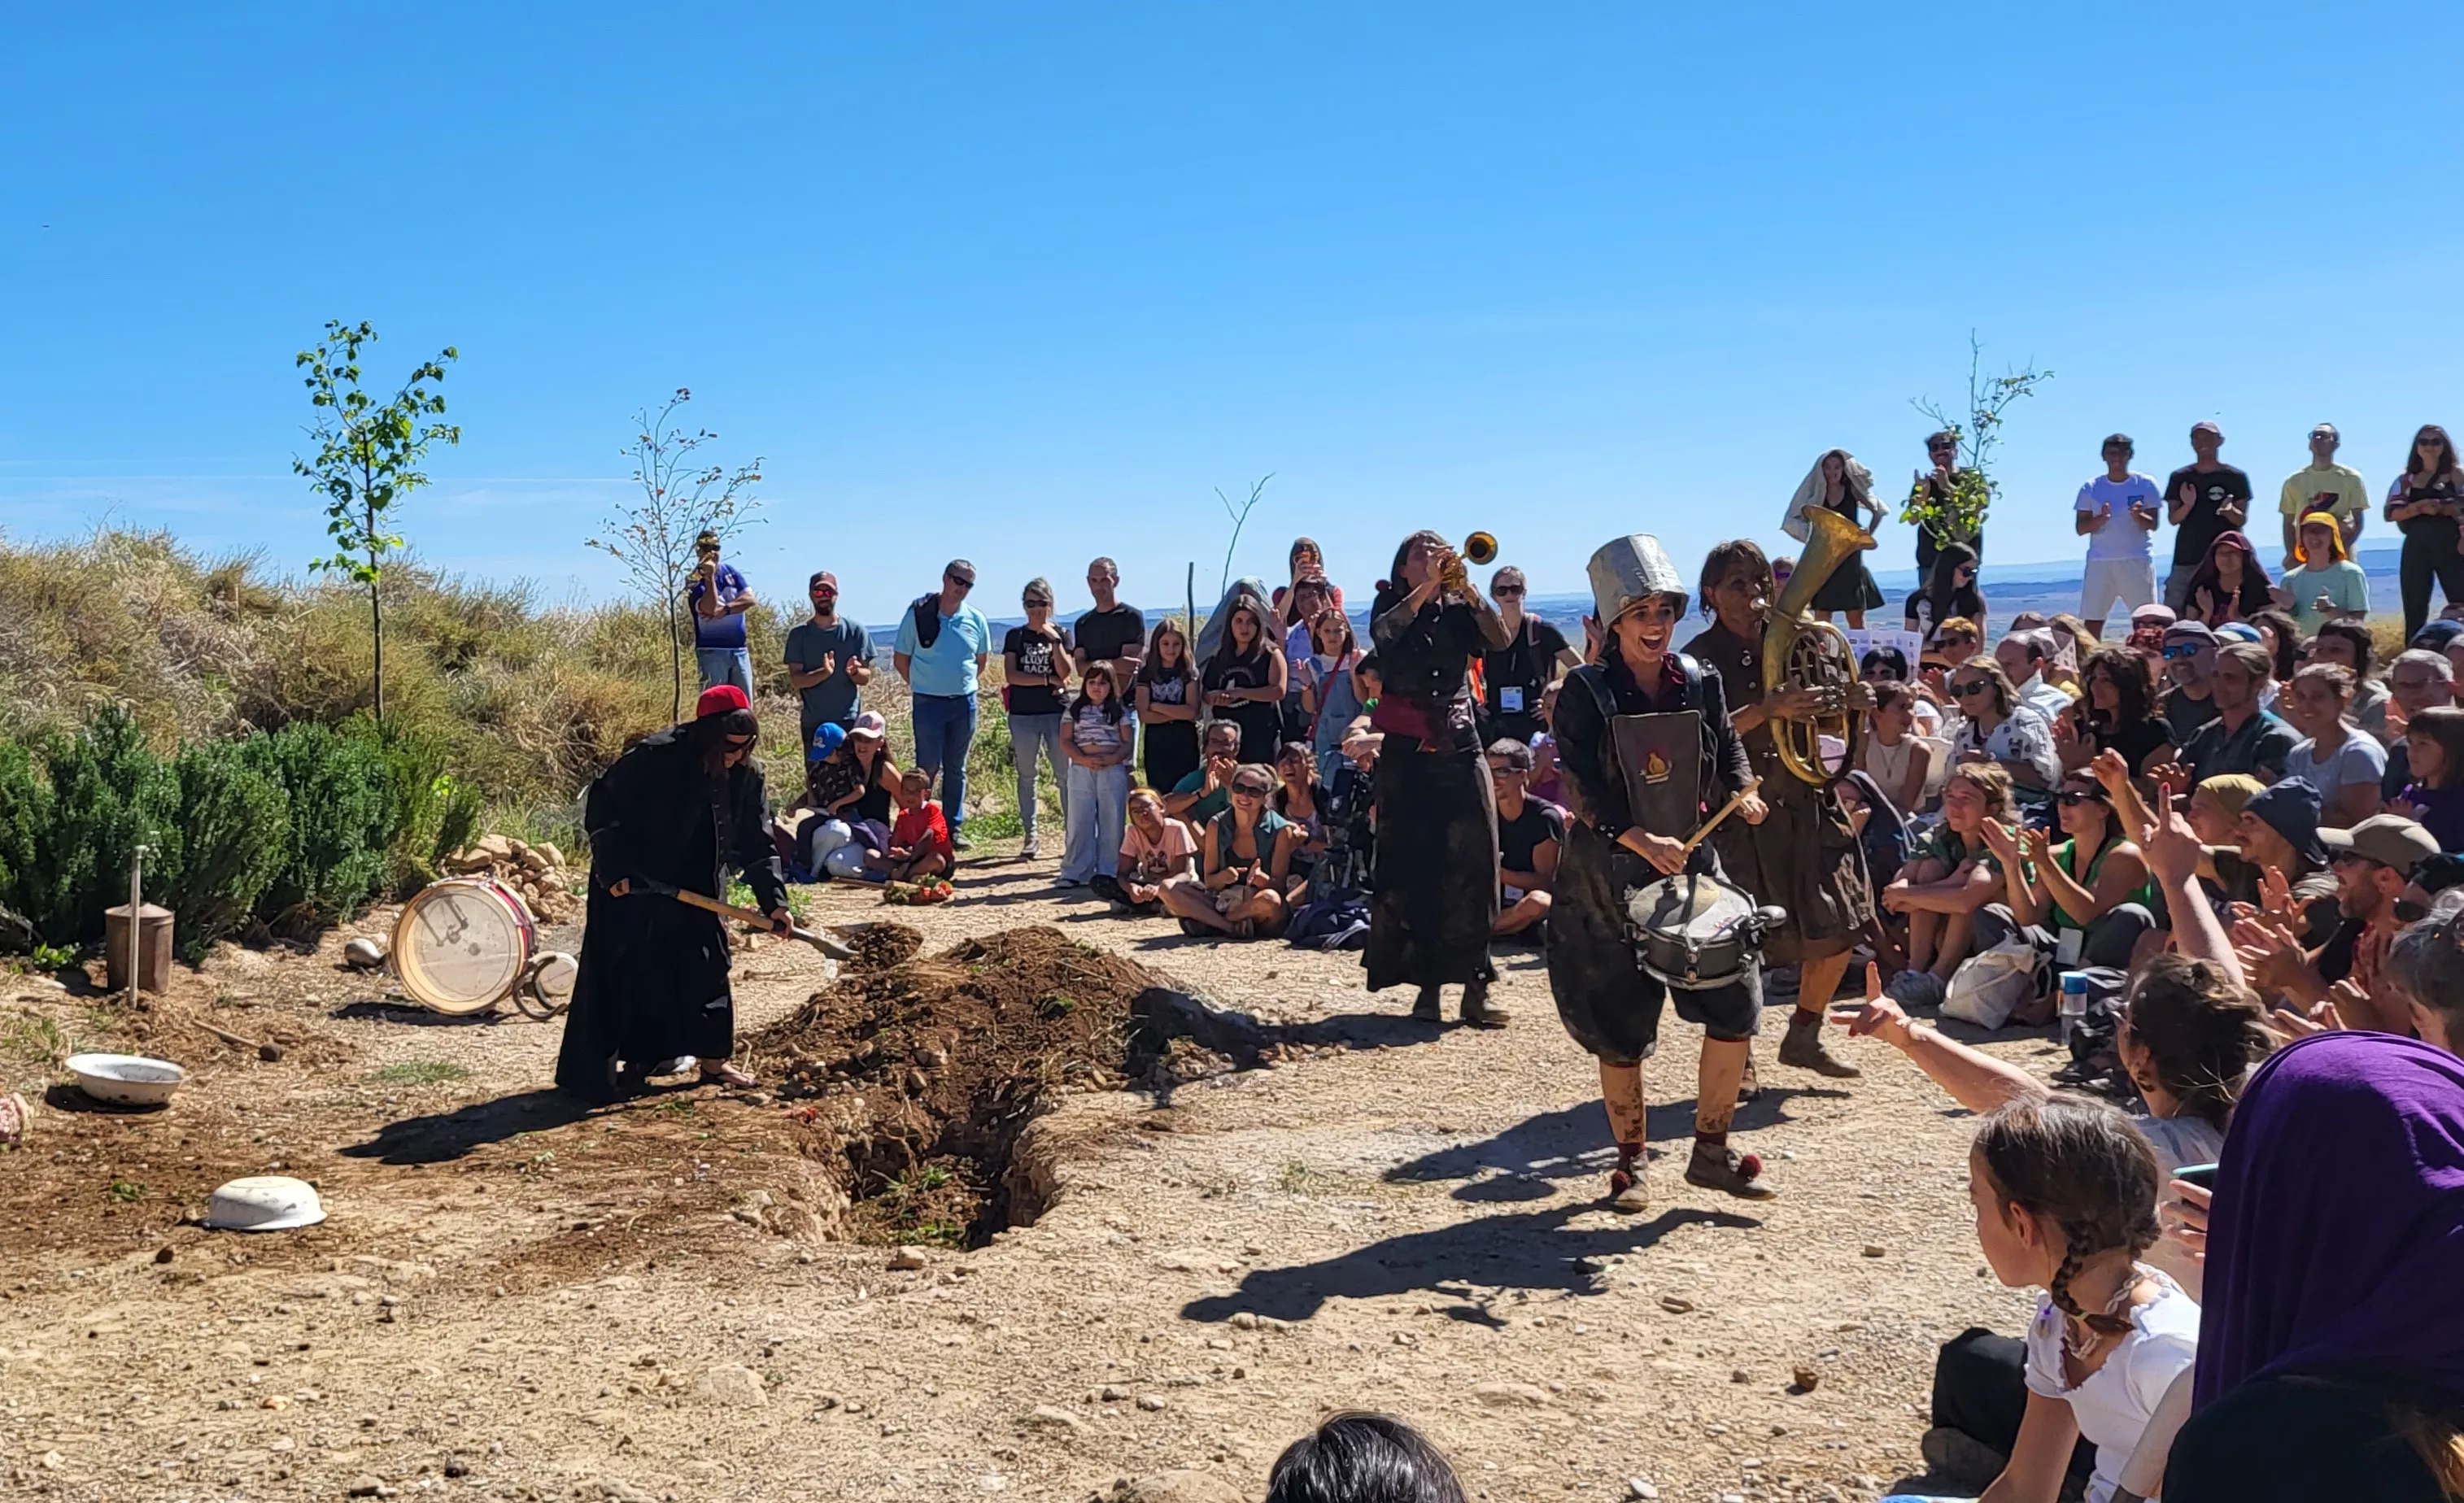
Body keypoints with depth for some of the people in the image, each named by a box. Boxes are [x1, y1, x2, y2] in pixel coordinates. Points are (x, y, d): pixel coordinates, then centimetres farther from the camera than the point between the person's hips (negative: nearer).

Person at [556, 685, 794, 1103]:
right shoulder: (654, 757, -24)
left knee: (706, 967, 9)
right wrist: (611, 868, -19)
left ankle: (713, 1060, 21)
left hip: (696, 889, 5)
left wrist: (773, 899, -10)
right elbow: (601, 801, -17)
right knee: (629, 973, -2)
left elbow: (757, 841, -2)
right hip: (634, 885, -5)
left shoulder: (747, 775, -8)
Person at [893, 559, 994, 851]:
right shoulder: (918, 614, -6)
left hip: (964, 703, 3)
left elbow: (982, 659, 17)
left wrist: (963, 682, 11)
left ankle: (955, 827, 16)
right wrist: (921, 685, 3)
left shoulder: (976, 619, 4)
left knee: (956, 768, 10)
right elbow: (900, 658, 2)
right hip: (928, 703, -3)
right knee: (928, 767, -3)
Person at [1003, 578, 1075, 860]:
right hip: (1023, 713, 1)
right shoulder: (1015, 636, 6)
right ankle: (1031, 838, 11)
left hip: (1056, 712, -1)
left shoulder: (1060, 635, 6)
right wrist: (1047, 680, -8)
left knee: (1065, 775, -4)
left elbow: (1065, 672, -6)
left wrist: (1054, 640, -13)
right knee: (1027, 776, 6)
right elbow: (1011, 676, -4)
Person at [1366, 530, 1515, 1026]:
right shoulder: (1391, 605, 6)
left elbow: (1500, 639, -9)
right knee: (1413, 871, -1)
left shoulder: (1458, 610, 9)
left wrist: (1465, 586, -17)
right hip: (1407, 756, -1)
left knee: (1472, 868, -4)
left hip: (1461, 750, 1)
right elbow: (1384, 631, -17)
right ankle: (1426, 985, 6)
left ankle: (1475, 987, -2)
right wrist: (1428, 586, -21)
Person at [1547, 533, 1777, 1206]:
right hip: (1608, 874, -3)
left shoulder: (1701, 683, 4)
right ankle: (1630, 1164, 20)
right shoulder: (1585, 692, -9)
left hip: (1692, 862, 4)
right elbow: (1584, 785, -16)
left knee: (1736, 1002, -2)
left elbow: (1728, 747, 10)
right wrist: (1641, 841, -28)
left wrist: (1740, 792, -12)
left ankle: (1711, 1150, 16)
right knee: (1620, 1026, 4)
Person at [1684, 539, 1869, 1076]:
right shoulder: (1702, 659, -8)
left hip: (1808, 802, 6)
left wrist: (1853, 705, -4)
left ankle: (1804, 1035, 26)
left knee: (1838, 930, 7)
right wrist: (1768, 709, -32)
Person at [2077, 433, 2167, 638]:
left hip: (2138, 560, -1)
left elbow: (2153, 525, 0)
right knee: (2092, 620, -4)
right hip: (2100, 562, 1)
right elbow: (2081, 529, 3)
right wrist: (2101, 518, -17)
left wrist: (2138, 516, -22)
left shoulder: (2146, 485, 4)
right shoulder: (2090, 488, 6)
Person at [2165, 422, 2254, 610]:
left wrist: (2229, 511, -20)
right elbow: (2173, 519, 5)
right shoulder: (2180, 478, 8)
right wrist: (2188, 506, -16)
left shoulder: (2235, 478, 5)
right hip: (2186, 558, 1)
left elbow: (2242, 519, 2)